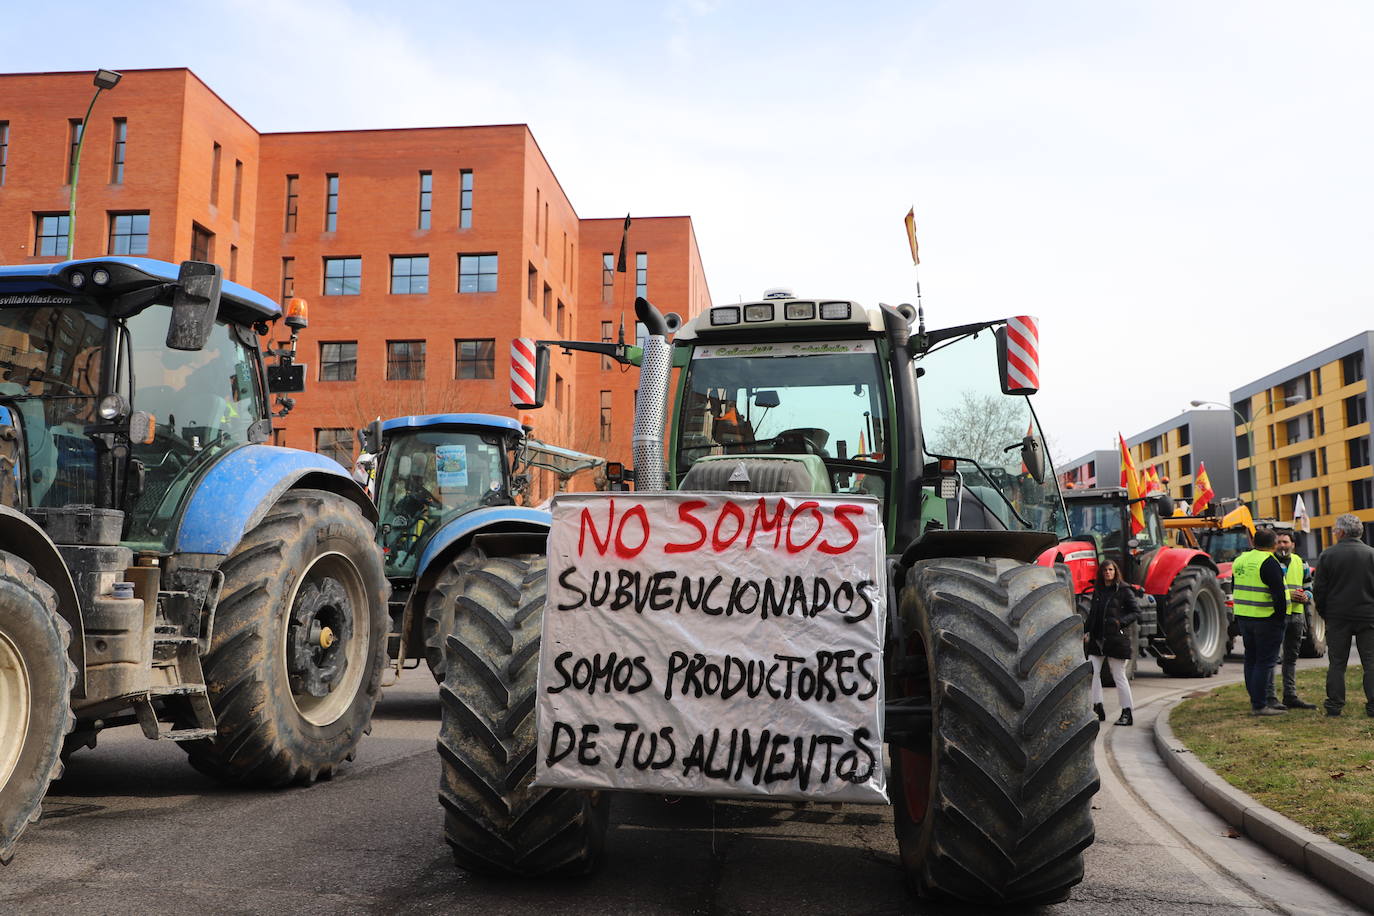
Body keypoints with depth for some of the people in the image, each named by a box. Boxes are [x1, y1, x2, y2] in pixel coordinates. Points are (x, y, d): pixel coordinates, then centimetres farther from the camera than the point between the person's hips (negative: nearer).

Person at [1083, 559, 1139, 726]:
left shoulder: (1124, 590, -3)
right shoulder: (1097, 591, 13)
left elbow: (1136, 613, -3)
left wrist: (1120, 622, -18)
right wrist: (1087, 631, 6)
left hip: (1116, 638, -5)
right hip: (1097, 638, 5)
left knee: (1119, 676, 0)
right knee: (1092, 672, -3)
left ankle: (1127, 714, 10)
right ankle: (1098, 710, 5)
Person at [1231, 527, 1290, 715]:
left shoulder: (1240, 560, 11)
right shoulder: (1268, 563, -16)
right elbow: (1279, 593, -19)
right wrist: (1281, 616, -9)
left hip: (1243, 616, 8)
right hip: (1266, 619, -8)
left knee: (1251, 660, 14)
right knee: (1265, 661, -3)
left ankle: (1255, 701, 20)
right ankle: (1260, 705, -3)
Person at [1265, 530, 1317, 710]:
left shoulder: (1300, 563, 14)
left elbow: (1309, 586, 23)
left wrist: (1306, 597, -1)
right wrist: (1287, 596, -18)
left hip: (1296, 615, 7)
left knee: (1291, 657, 13)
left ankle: (1290, 696, 21)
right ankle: (1269, 697, -1)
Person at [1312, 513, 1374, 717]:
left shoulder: (1327, 555, -4)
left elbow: (1319, 589, -2)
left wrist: (1325, 613, 11)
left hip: (1337, 616, 0)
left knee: (1337, 663, 5)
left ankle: (1334, 705, 5)